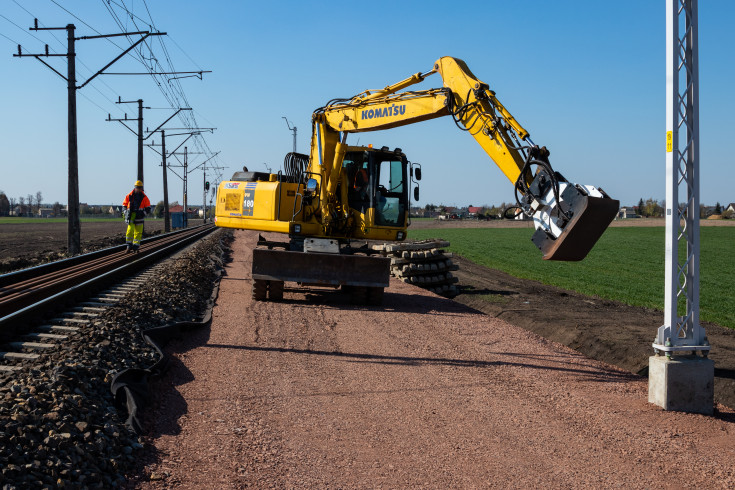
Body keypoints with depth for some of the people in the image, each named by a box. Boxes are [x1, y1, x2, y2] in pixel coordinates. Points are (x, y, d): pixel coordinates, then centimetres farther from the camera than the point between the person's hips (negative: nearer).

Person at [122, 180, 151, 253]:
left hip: (139, 217, 0)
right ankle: (129, 246, -1)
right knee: (130, 231, -11)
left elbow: (148, 208, 6)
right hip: (131, 216, 0)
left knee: (138, 232, 1)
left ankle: (135, 247, 8)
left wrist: (143, 213, -8)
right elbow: (124, 204, 15)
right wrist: (126, 213, 3)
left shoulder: (144, 197, 3)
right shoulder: (129, 196, 4)